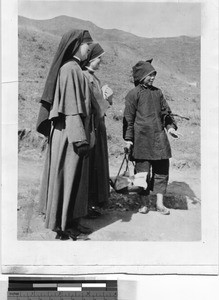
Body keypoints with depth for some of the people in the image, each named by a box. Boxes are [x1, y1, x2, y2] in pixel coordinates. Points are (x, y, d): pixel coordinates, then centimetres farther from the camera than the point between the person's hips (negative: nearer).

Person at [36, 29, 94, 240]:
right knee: (67, 177, -2)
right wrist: (80, 138, -22)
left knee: (74, 178, 14)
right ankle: (64, 225, 8)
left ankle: (72, 222, 24)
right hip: (69, 133, -10)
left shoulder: (73, 68, 15)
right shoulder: (70, 69, -14)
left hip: (67, 132, 10)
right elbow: (72, 107, -20)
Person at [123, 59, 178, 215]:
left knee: (162, 169, 6)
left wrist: (170, 126, 2)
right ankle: (144, 203, 16)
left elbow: (166, 112, 18)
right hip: (141, 139, -5)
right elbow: (128, 118, -4)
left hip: (159, 137, 5)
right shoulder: (133, 94, -3)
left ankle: (160, 202, 15)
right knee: (143, 171, 2)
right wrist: (128, 138, -8)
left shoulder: (157, 92, 12)